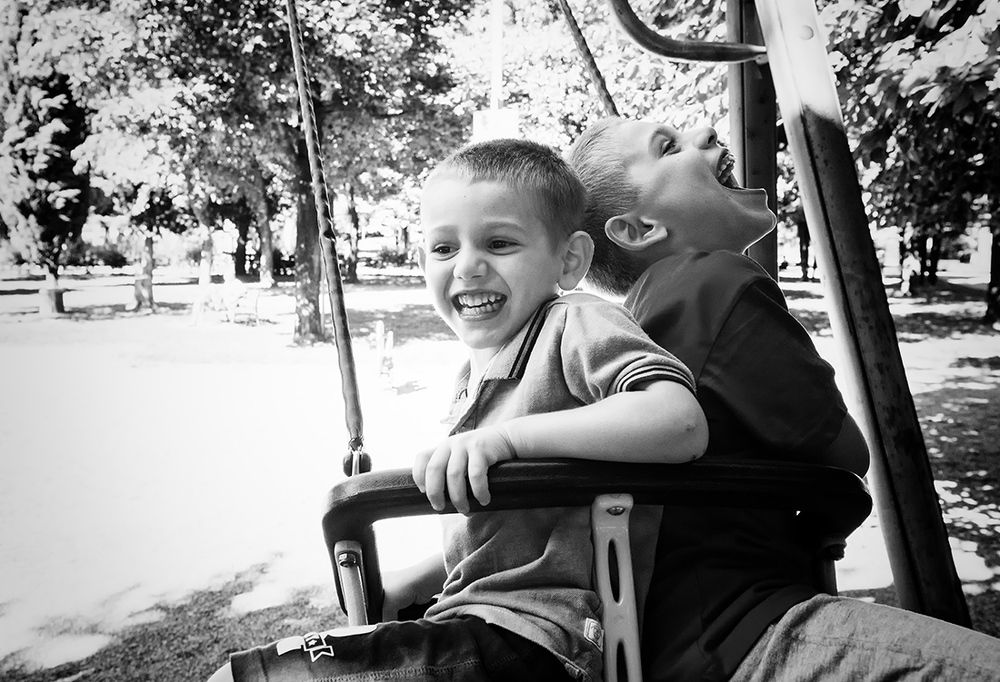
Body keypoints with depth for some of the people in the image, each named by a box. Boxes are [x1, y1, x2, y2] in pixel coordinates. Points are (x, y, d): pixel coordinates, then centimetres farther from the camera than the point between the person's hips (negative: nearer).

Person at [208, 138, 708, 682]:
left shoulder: (575, 325, -10)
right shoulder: (474, 373, 15)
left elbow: (683, 424, -28)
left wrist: (507, 437, -32)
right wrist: (407, 585, 18)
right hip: (474, 624, 9)